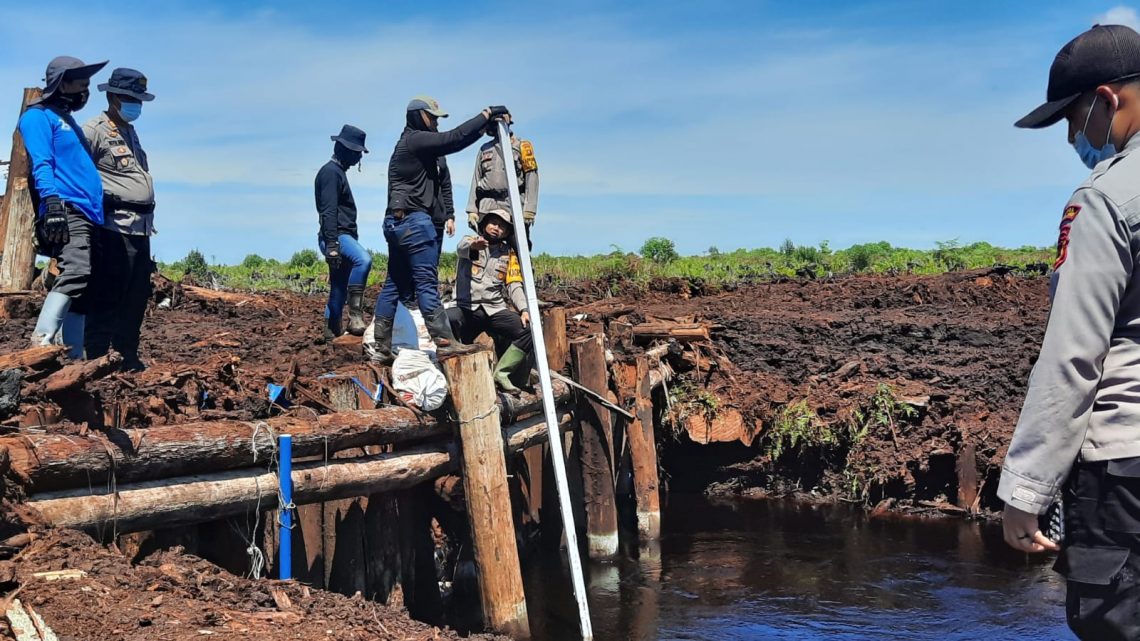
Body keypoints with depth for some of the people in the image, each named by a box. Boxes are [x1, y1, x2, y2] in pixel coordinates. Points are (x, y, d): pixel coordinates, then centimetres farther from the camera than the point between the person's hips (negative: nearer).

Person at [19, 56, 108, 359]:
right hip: (66, 210, -9)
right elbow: (41, 164, -12)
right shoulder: (38, 116, 2)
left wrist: (98, 217, 24)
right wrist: (52, 202, -24)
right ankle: (42, 343, -33)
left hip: (88, 215, 9)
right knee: (76, 271, -27)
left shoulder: (69, 121, 28)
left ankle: (72, 356, 3)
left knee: (83, 284, 3)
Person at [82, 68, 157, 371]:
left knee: (137, 296, 11)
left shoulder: (130, 133, 24)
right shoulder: (94, 130, -4)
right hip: (114, 226, -9)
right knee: (107, 297, -9)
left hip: (140, 228, 9)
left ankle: (128, 357, 19)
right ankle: (97, 360, -6)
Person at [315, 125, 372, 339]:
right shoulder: (331, 172, -9)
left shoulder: (338, 172, 22)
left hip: (344, 236, 11)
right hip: (336, 236, -11)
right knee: (363, 259, -34)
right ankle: (355, 314, -35)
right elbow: (328, 212, -19)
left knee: (339, 290, 10)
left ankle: (332, 334, 14)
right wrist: (332, 244, -26)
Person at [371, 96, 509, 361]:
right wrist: (487, 114, -10)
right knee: (427, 283, -11)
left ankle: (382, 347, 9)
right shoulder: (415, 140, -8)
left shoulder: (413, 144, 23)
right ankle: (445, 342, -12)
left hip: (397, 222, 10)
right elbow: (454, 138, -16)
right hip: (414, 220, -10)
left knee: (395, 285, 8)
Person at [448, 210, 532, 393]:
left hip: (495, 309, 3)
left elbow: (514, 285, 8)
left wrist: (523, 309, -10)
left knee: (529, 330, -19)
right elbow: (462, 247, -18)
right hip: (467, 308, -3)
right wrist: (473, 245, -44)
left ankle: (502, 372, -13)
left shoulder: (508, 254, 17)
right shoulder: (470, 241, 8)